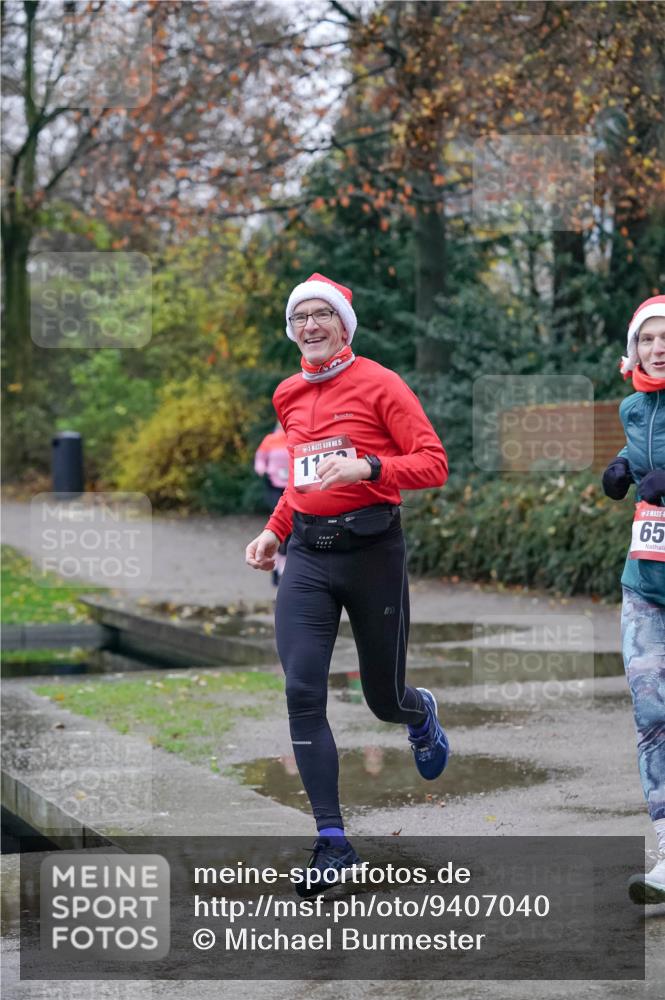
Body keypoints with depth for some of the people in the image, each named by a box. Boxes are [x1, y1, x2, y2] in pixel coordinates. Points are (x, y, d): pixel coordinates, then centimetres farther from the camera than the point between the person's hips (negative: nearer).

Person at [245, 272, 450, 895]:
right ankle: (332, 842, -9)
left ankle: (421, 713, 48)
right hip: (308, 556, 4)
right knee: (302, 692, -12)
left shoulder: (378, 384, -5)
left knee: (384, 700, 8)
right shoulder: (288, 396, 13)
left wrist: (364, 467, -24)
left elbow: (433, 464, -11)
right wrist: (276, 531, 16)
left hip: (372, 550, -4)